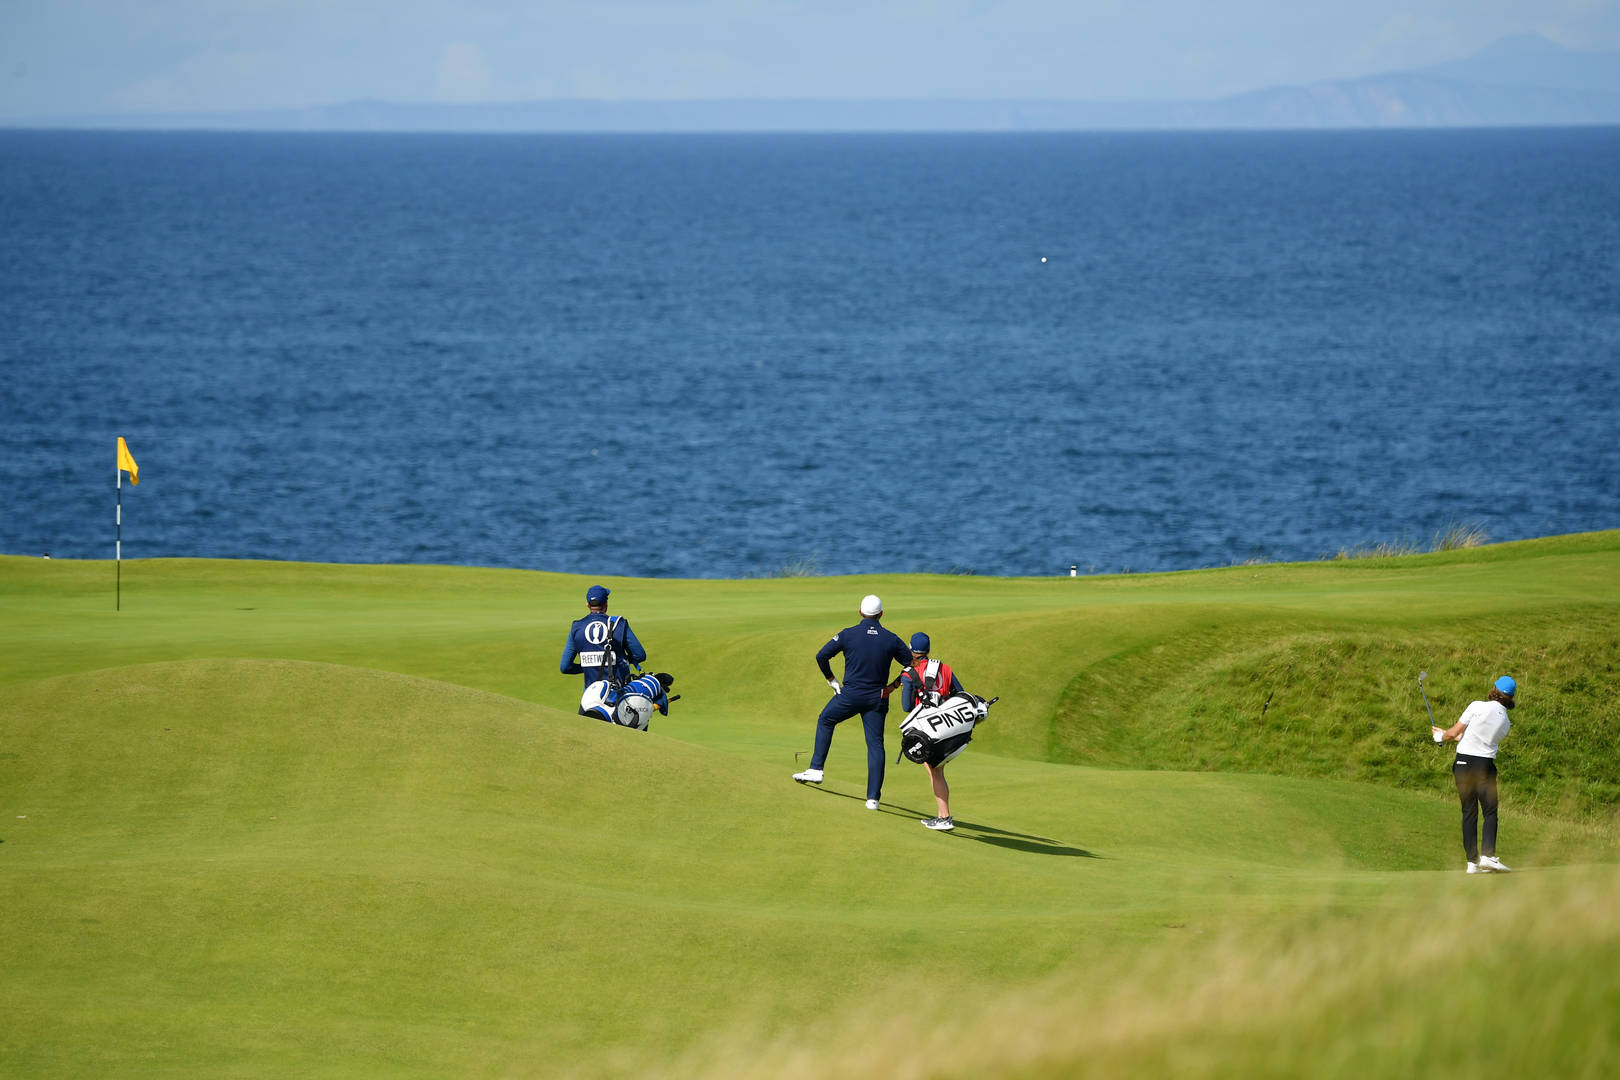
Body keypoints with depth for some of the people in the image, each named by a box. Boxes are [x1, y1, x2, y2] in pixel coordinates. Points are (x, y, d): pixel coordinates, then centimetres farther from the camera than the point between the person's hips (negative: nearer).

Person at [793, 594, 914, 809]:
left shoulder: (848, 634, -7)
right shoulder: (892, 639, -2)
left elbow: (821, 656, -5)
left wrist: (831, 679, 8)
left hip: (850, 695, -1)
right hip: (877, 699, 1)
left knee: (825, 721, 24)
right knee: (875, 745, 4)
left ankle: (816, 770, 19)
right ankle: (873, 797, 0)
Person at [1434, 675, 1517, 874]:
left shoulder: (1477, 707, -5)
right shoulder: (1505, 722, 8)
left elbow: (1455, 732, -4)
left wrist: (1441, 736, 19)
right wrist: (1447, 734, 26)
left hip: (1463, 762, 0)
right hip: (1485, 765, 0)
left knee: (1469, 813, 5)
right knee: (1490, 812, 1)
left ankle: (1472, 861, 4)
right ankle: (1487, 855, -18)